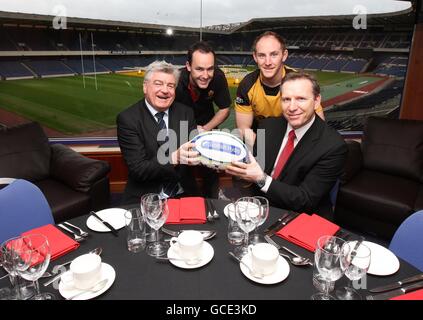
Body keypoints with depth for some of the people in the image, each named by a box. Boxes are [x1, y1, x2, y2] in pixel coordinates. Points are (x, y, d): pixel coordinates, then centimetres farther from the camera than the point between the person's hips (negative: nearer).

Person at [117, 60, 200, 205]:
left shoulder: (185, 113, 6)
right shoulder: (128, 118, -6)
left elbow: (195, 149, 3)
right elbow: (138, 169, -12)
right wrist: (174, 158, -27)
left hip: (184, 195, 4)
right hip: (146, 199, -3)